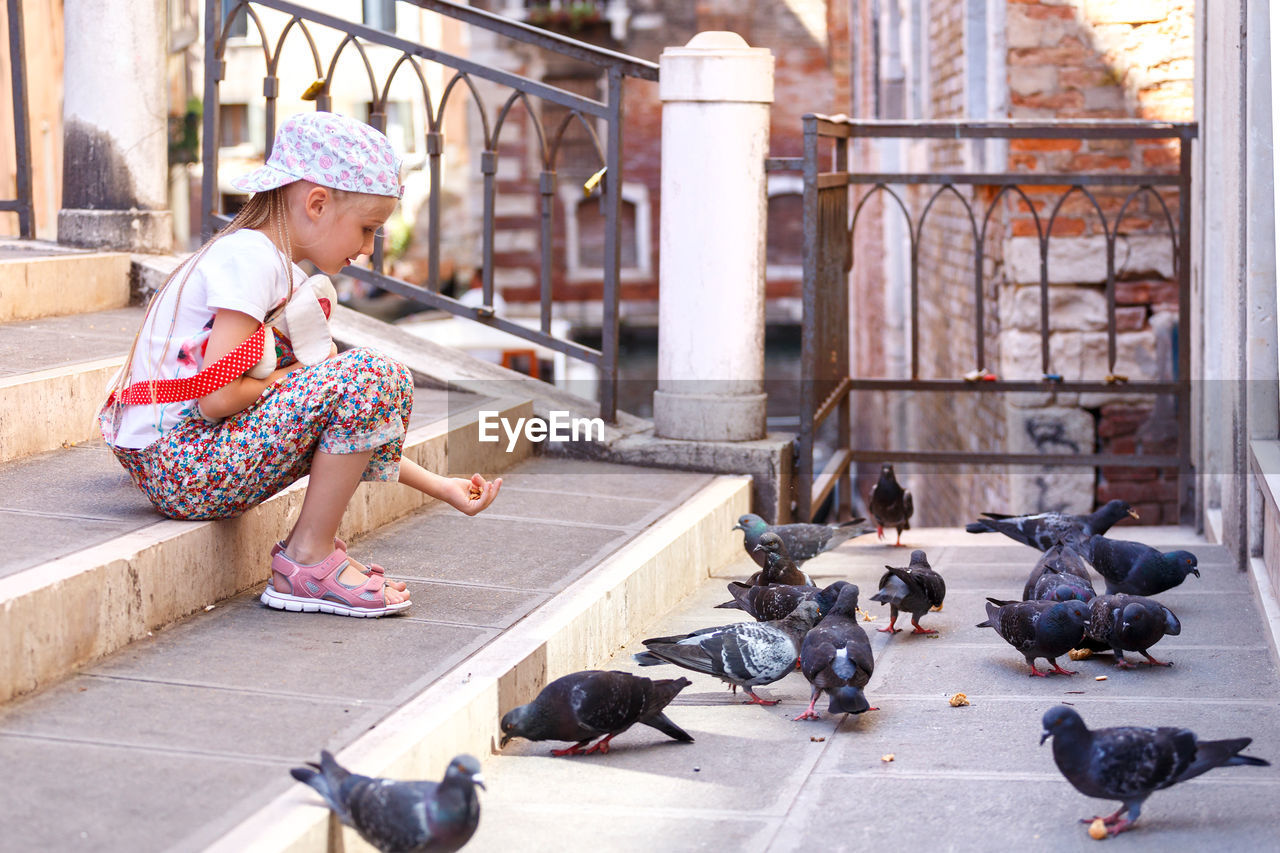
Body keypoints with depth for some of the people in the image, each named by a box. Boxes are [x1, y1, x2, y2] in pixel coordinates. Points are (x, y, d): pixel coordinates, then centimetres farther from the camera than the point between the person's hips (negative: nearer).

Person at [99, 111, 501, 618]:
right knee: (368, 378, -19)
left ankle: (312, 544, 7)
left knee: (386, 388, 14)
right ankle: (308, 561, -9)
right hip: (180, 466, -10)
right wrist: (289, 376, -5)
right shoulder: (250, 257, -14)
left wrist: (440, 487, 11)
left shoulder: (284, 272, 17)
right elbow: (217, 396, -23)